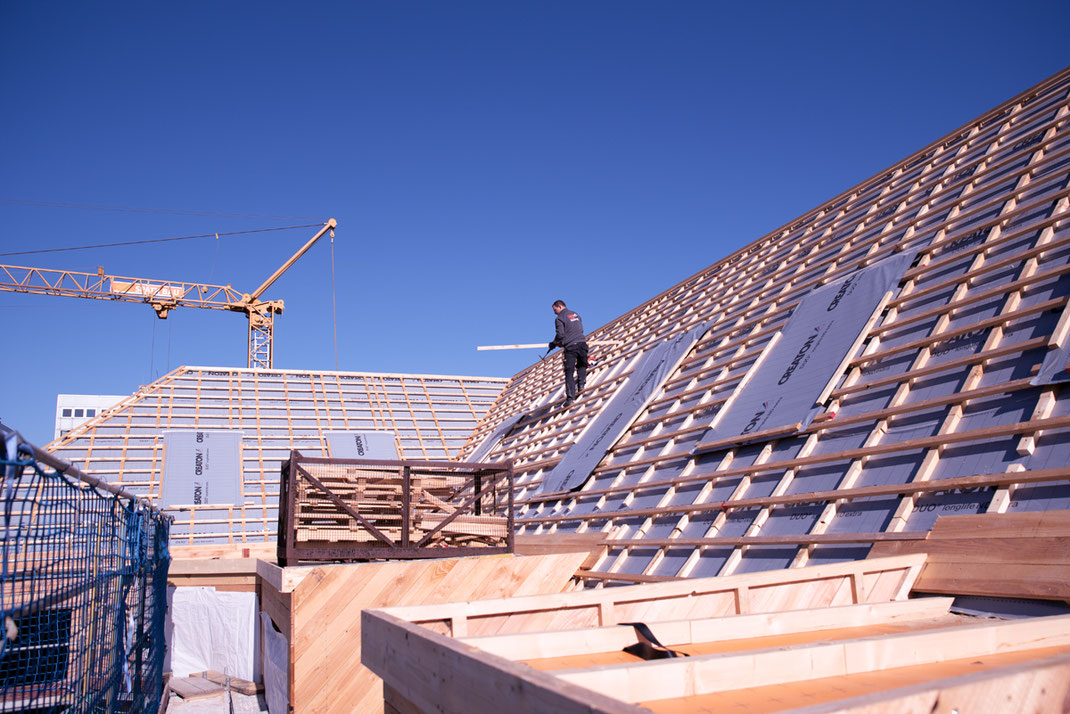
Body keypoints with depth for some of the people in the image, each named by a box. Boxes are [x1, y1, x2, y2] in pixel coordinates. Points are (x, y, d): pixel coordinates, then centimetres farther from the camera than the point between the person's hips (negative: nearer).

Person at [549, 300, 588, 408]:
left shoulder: (559, 318, -1)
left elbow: (560, 334, -9)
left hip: (570, 347, -5)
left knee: (569, 372, -4)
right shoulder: (575, 314, 20)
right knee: (582, 365, 27)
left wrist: (554, 344, 7)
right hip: (582, 343, 5)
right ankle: (581, 384, 8)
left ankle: (570, 398, -12)